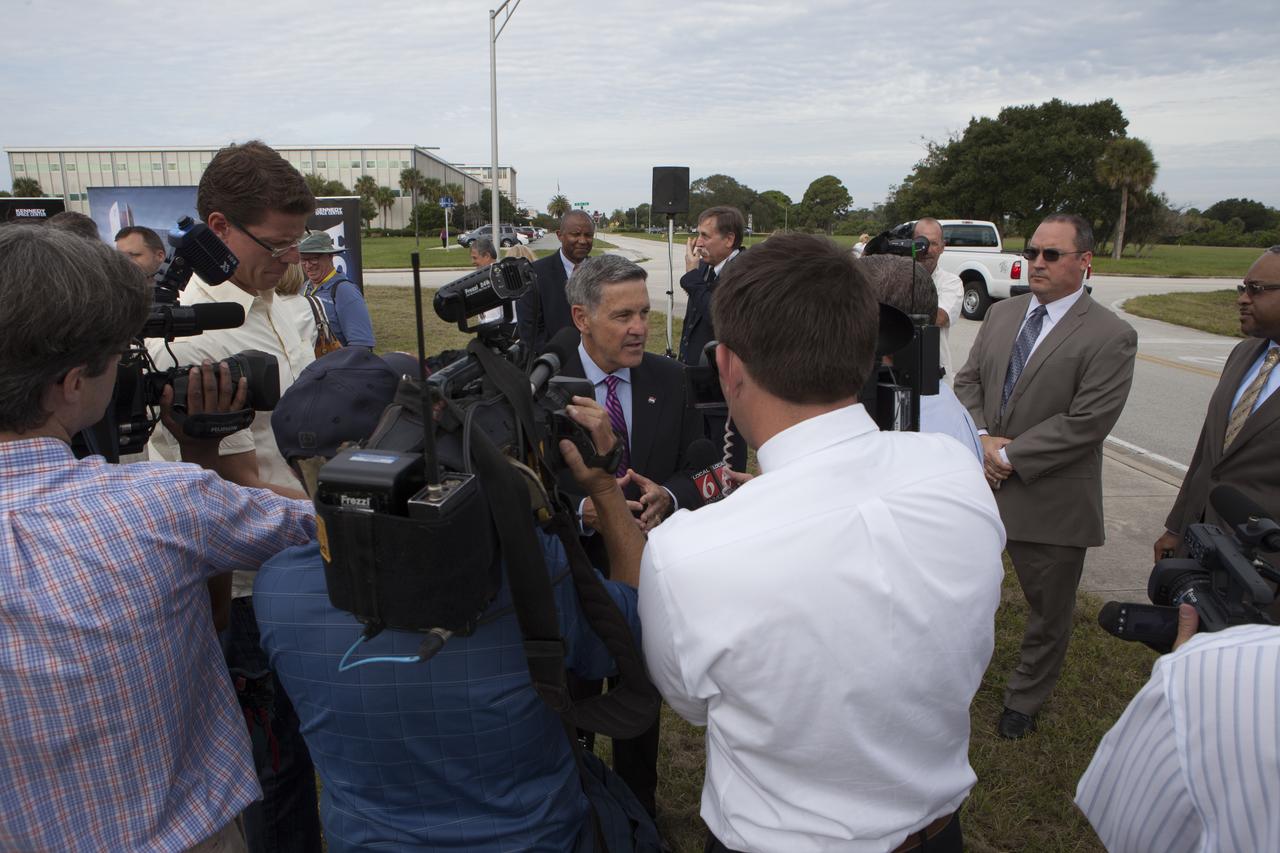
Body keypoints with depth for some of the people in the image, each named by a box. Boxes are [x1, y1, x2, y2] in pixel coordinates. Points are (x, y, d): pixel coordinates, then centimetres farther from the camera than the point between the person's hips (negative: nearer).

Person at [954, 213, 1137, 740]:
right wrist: (982, 437, -10)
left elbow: (1087, 422, -19)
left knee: (1049, 610, 14)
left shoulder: (1111, 336, -12)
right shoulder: (1001, 314, 7)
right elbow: (967, 380, 7)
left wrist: (1009, 456, -18)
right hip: (982, 481, 5)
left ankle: (1024, 702, 36)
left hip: (1049, 498, -4)